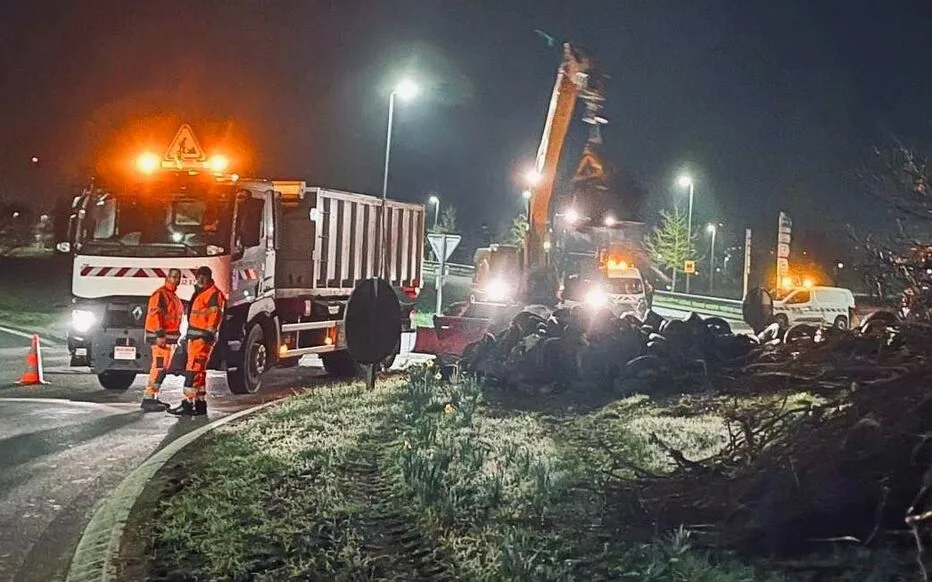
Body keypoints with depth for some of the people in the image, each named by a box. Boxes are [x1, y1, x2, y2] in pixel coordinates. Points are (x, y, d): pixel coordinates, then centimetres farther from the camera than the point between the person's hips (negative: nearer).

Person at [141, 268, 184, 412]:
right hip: (161, 337, -10)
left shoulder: (173, 296, 21)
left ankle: (153, 398, 18)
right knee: (158, 367, -16)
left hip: (170, 337, 10)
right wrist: (159, 335, -27)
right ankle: (148, 399, -19)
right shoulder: (161, 294, -10)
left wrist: (176, 337, 25)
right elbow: (154, 314, -20)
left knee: (162, 368, 13)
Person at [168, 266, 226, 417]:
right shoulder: (199, 293, 23)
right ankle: (200, 403, 17)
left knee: (193, 370, -14)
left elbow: (215, 314, -18)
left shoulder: (214, 294, -8)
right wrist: (188, 336, 24)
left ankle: (187, 404, -16)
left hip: (202, 337, -10)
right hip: (194, 336, 10)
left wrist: (209, 333, -26)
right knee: (199, 371, 12)